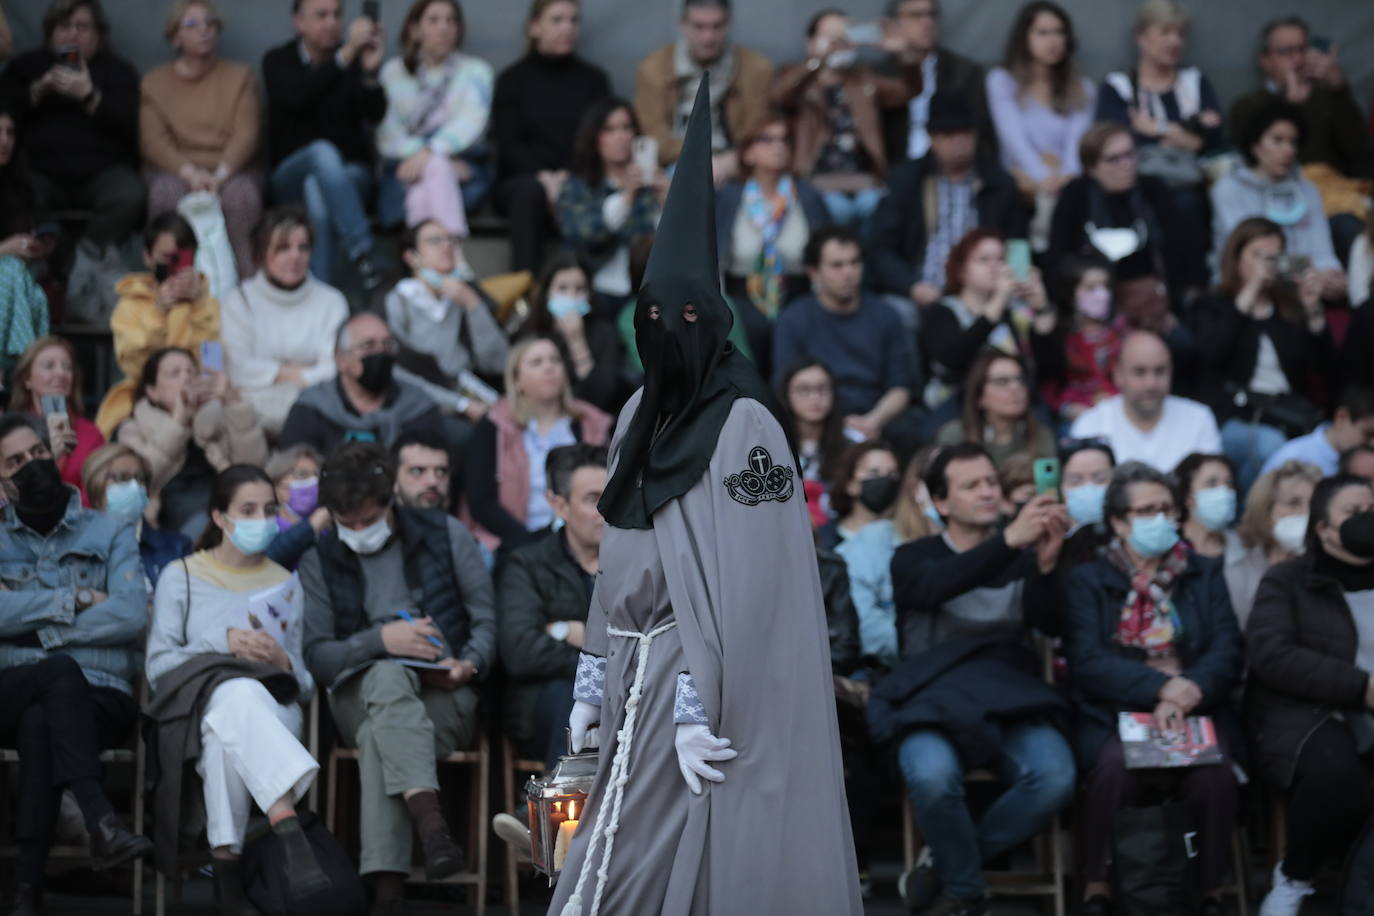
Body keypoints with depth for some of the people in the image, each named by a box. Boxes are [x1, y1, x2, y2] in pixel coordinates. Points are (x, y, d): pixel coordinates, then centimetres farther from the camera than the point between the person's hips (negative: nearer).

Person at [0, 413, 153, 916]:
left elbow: (130, 617, -4)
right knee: (60, 672, -37)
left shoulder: (110, 532, 14)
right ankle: (101, 821, -50)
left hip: (99, 697, 0)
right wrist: (75, 601, -7)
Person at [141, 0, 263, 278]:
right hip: (177, 171, 0)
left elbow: (246, 134, 3)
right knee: (168, 192, -37)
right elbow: (153, 142, 2)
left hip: (230, 170, 0)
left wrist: (221, 174, -17)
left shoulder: (240, 75, 17)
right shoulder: (154, 82, 15)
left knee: (241, 193, -36)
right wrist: (190, 172, -18)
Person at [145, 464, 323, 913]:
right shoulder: (181, 578, 15)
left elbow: (305, 685, 18)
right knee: (240, 693, -43)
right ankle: (290, 831, -60)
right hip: (197, 704, -2)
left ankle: (226, 860, -45)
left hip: (276, 711, 2)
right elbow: (158, 666, 2)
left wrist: (284, 662, -6)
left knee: (228, 733, -40)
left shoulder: (286, 584, 22)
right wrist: (223, 642, -11)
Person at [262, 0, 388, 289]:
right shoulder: (278, 61, 1)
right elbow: (298, 96, -23)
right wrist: (345, 55, -33)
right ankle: (362, 250, -49)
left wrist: (370, 72, -35)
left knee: (317, 191, -35)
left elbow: (375, 114, -14)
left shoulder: (356, 59, 4)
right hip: (290, 176, -1)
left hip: (351, 174, 1)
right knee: (322, 152, -35)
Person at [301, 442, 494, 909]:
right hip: (358, 696, 0)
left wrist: (469, 664, -10)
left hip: (446, 697, 0)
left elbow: (487, 619, 11)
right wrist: (380, 639, -14)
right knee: (388, 677, -38)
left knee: (380, 734, -35)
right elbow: (315, 657, 3)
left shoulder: (447, 535, 10)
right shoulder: (319, 559, 11)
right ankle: (429, 818, -57)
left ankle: (385, 882, -46)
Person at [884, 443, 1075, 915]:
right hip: (933, 704, -2)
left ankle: (946, 869, -7)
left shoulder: (1023, 558, 15)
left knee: (1055, 776, -29)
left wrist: (1045, 563, -26)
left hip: (1009, 705, 2)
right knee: (933, 775, -36)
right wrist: (1010, 539, -31)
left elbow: (1047, 621, -5)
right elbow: (938, 587, -17)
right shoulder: (914, 558, 8)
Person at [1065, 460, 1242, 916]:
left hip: (1195, 708, 1)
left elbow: (1228, 651, 4)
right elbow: (1088, 663, -4)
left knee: (1213, 767, -32)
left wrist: (1186, 696, -17)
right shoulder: (1087, 580, 11)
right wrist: (1161, 686, -18)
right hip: (1115, 711, -1)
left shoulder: (1205, 575, 18)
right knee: (1116, 761, -35)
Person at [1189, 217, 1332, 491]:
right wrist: (1247, 297, -9)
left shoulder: (1292, 308, 23)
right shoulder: (1210, 308, 16)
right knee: (1270, 446, -38)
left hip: (1289, 416, 3)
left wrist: (1313, 312, -2)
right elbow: (1213, 352, -8)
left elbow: (1322, 365, 11)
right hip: (1233, 417, -3)